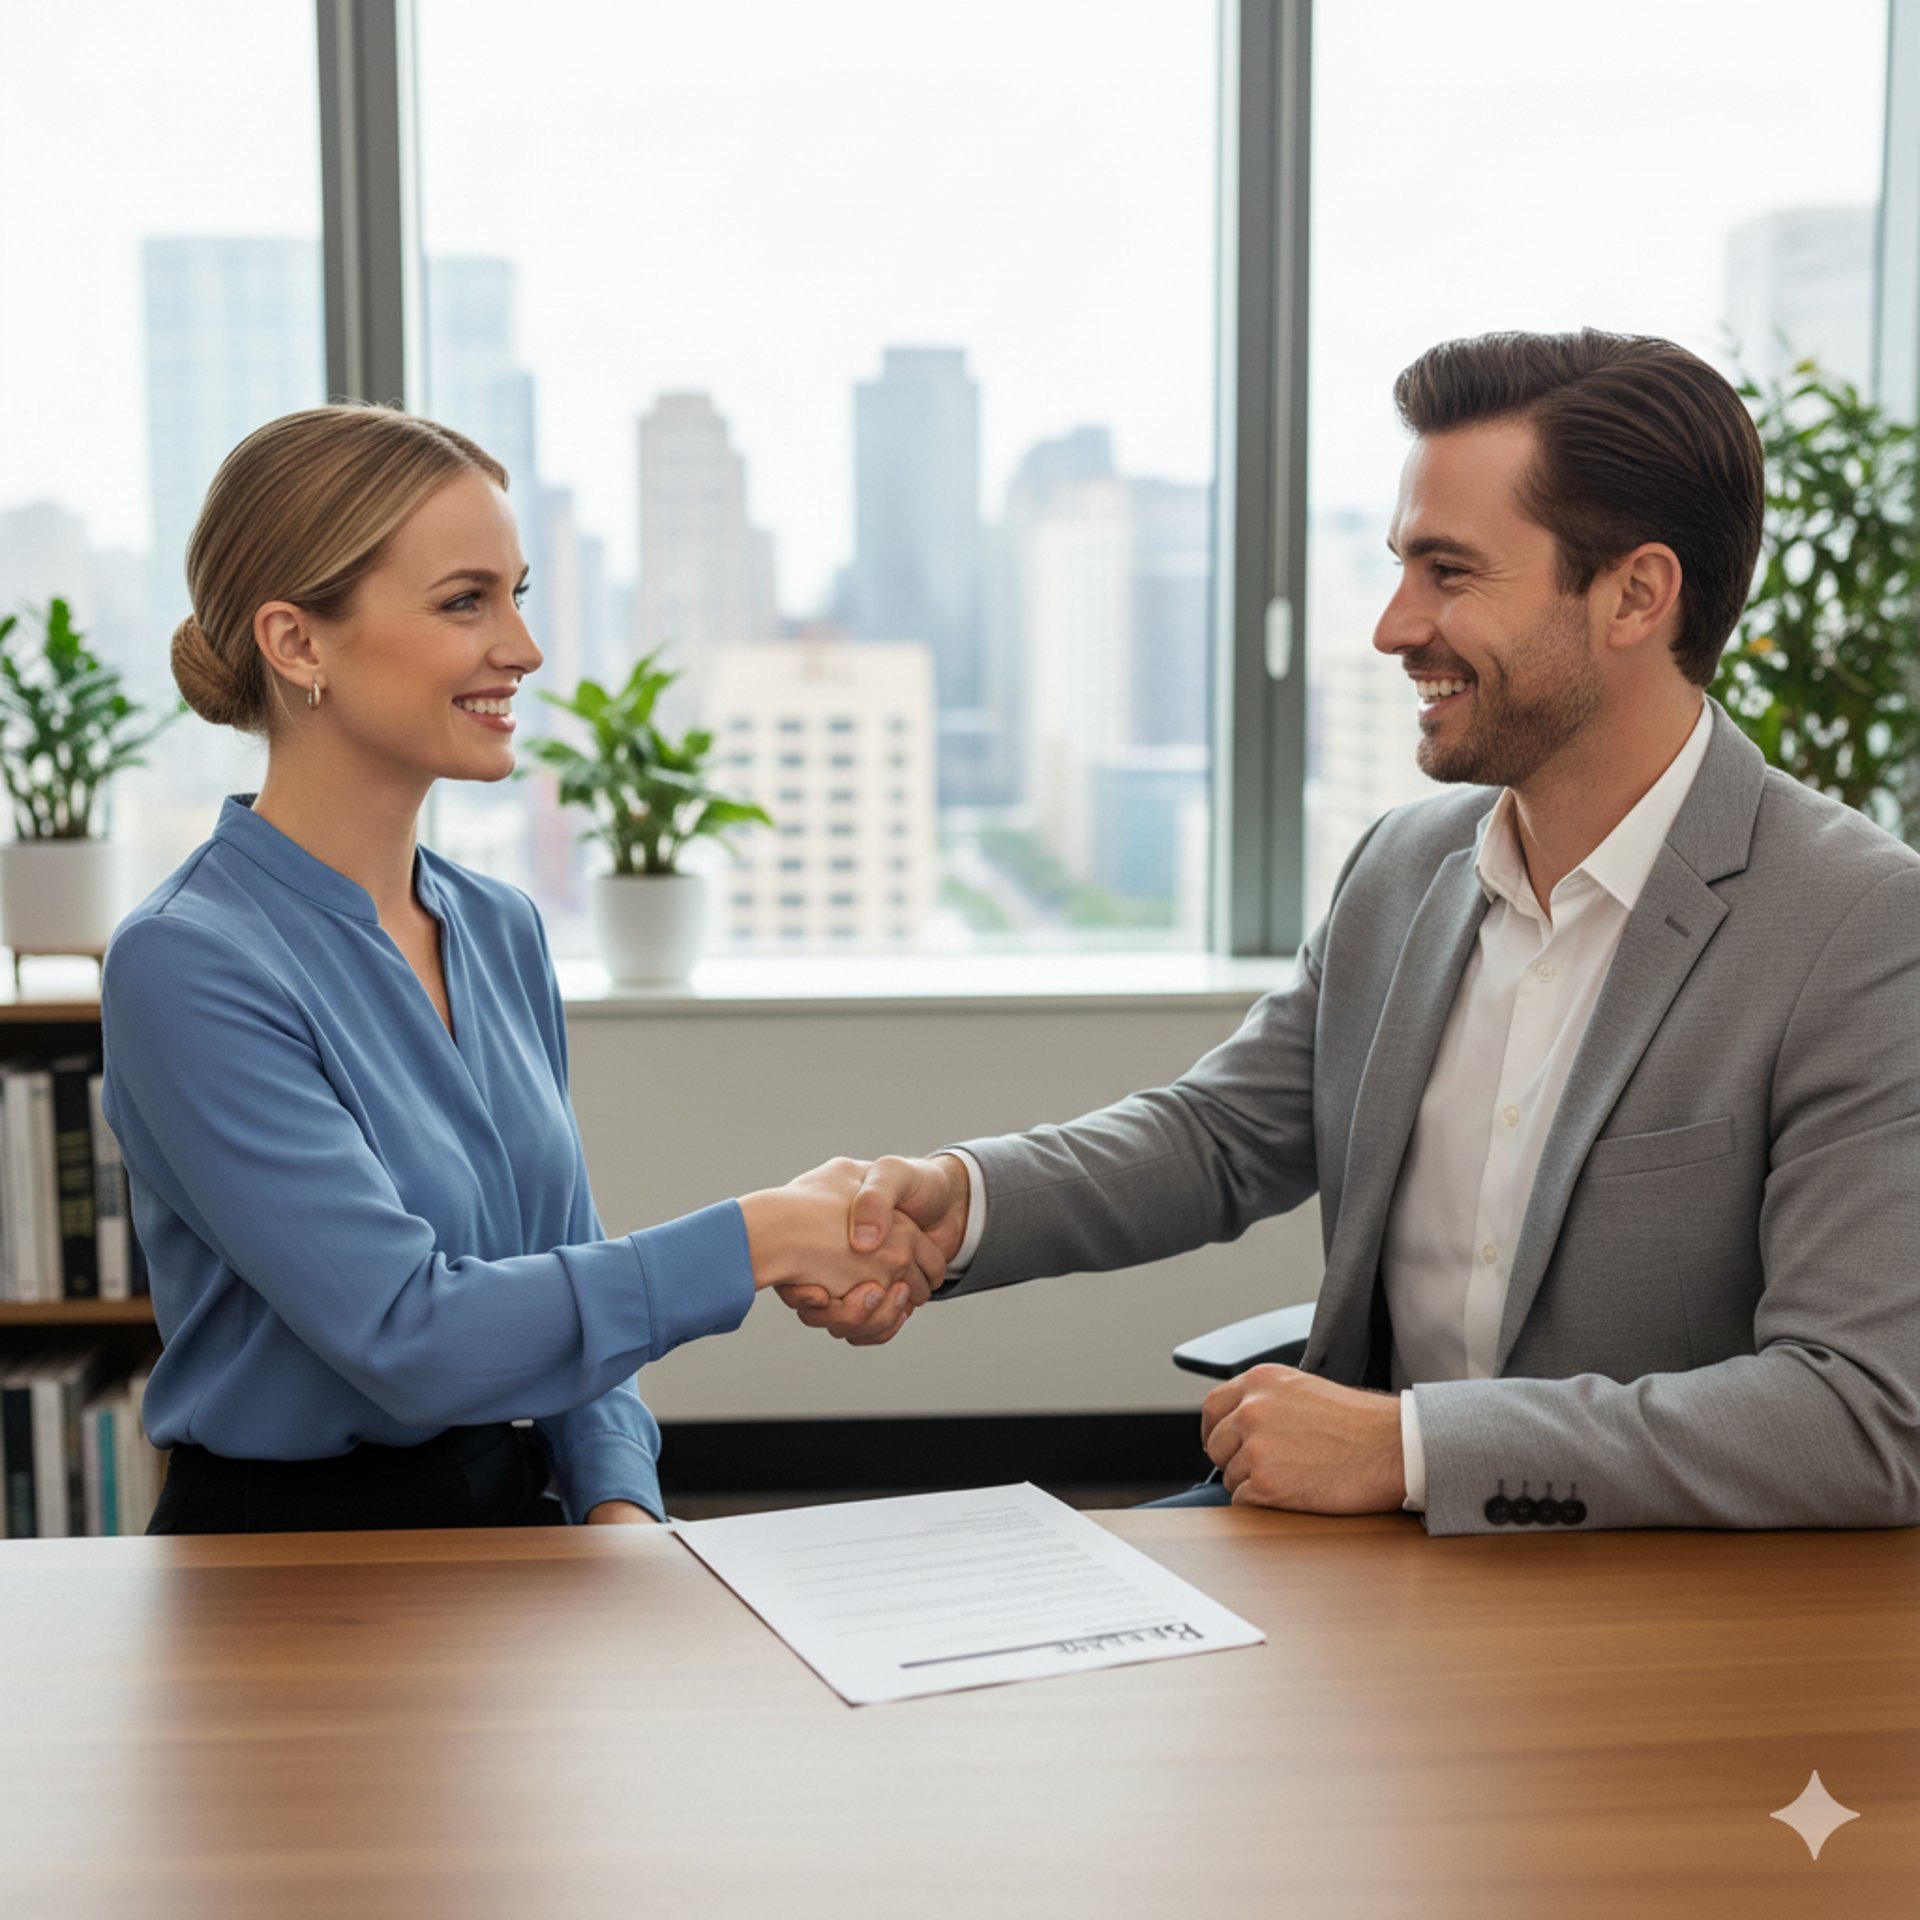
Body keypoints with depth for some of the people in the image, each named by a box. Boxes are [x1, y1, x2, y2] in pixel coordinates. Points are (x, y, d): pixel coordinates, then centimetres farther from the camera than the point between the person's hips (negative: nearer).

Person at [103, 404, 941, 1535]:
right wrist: (760, 1240, -18)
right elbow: (407, 1333, -21)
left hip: (517, 1518, 6)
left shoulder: (503, 932, 8)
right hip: (293, 1550, -6)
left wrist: (621, 1504, -4)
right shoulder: (185, 965, -15)